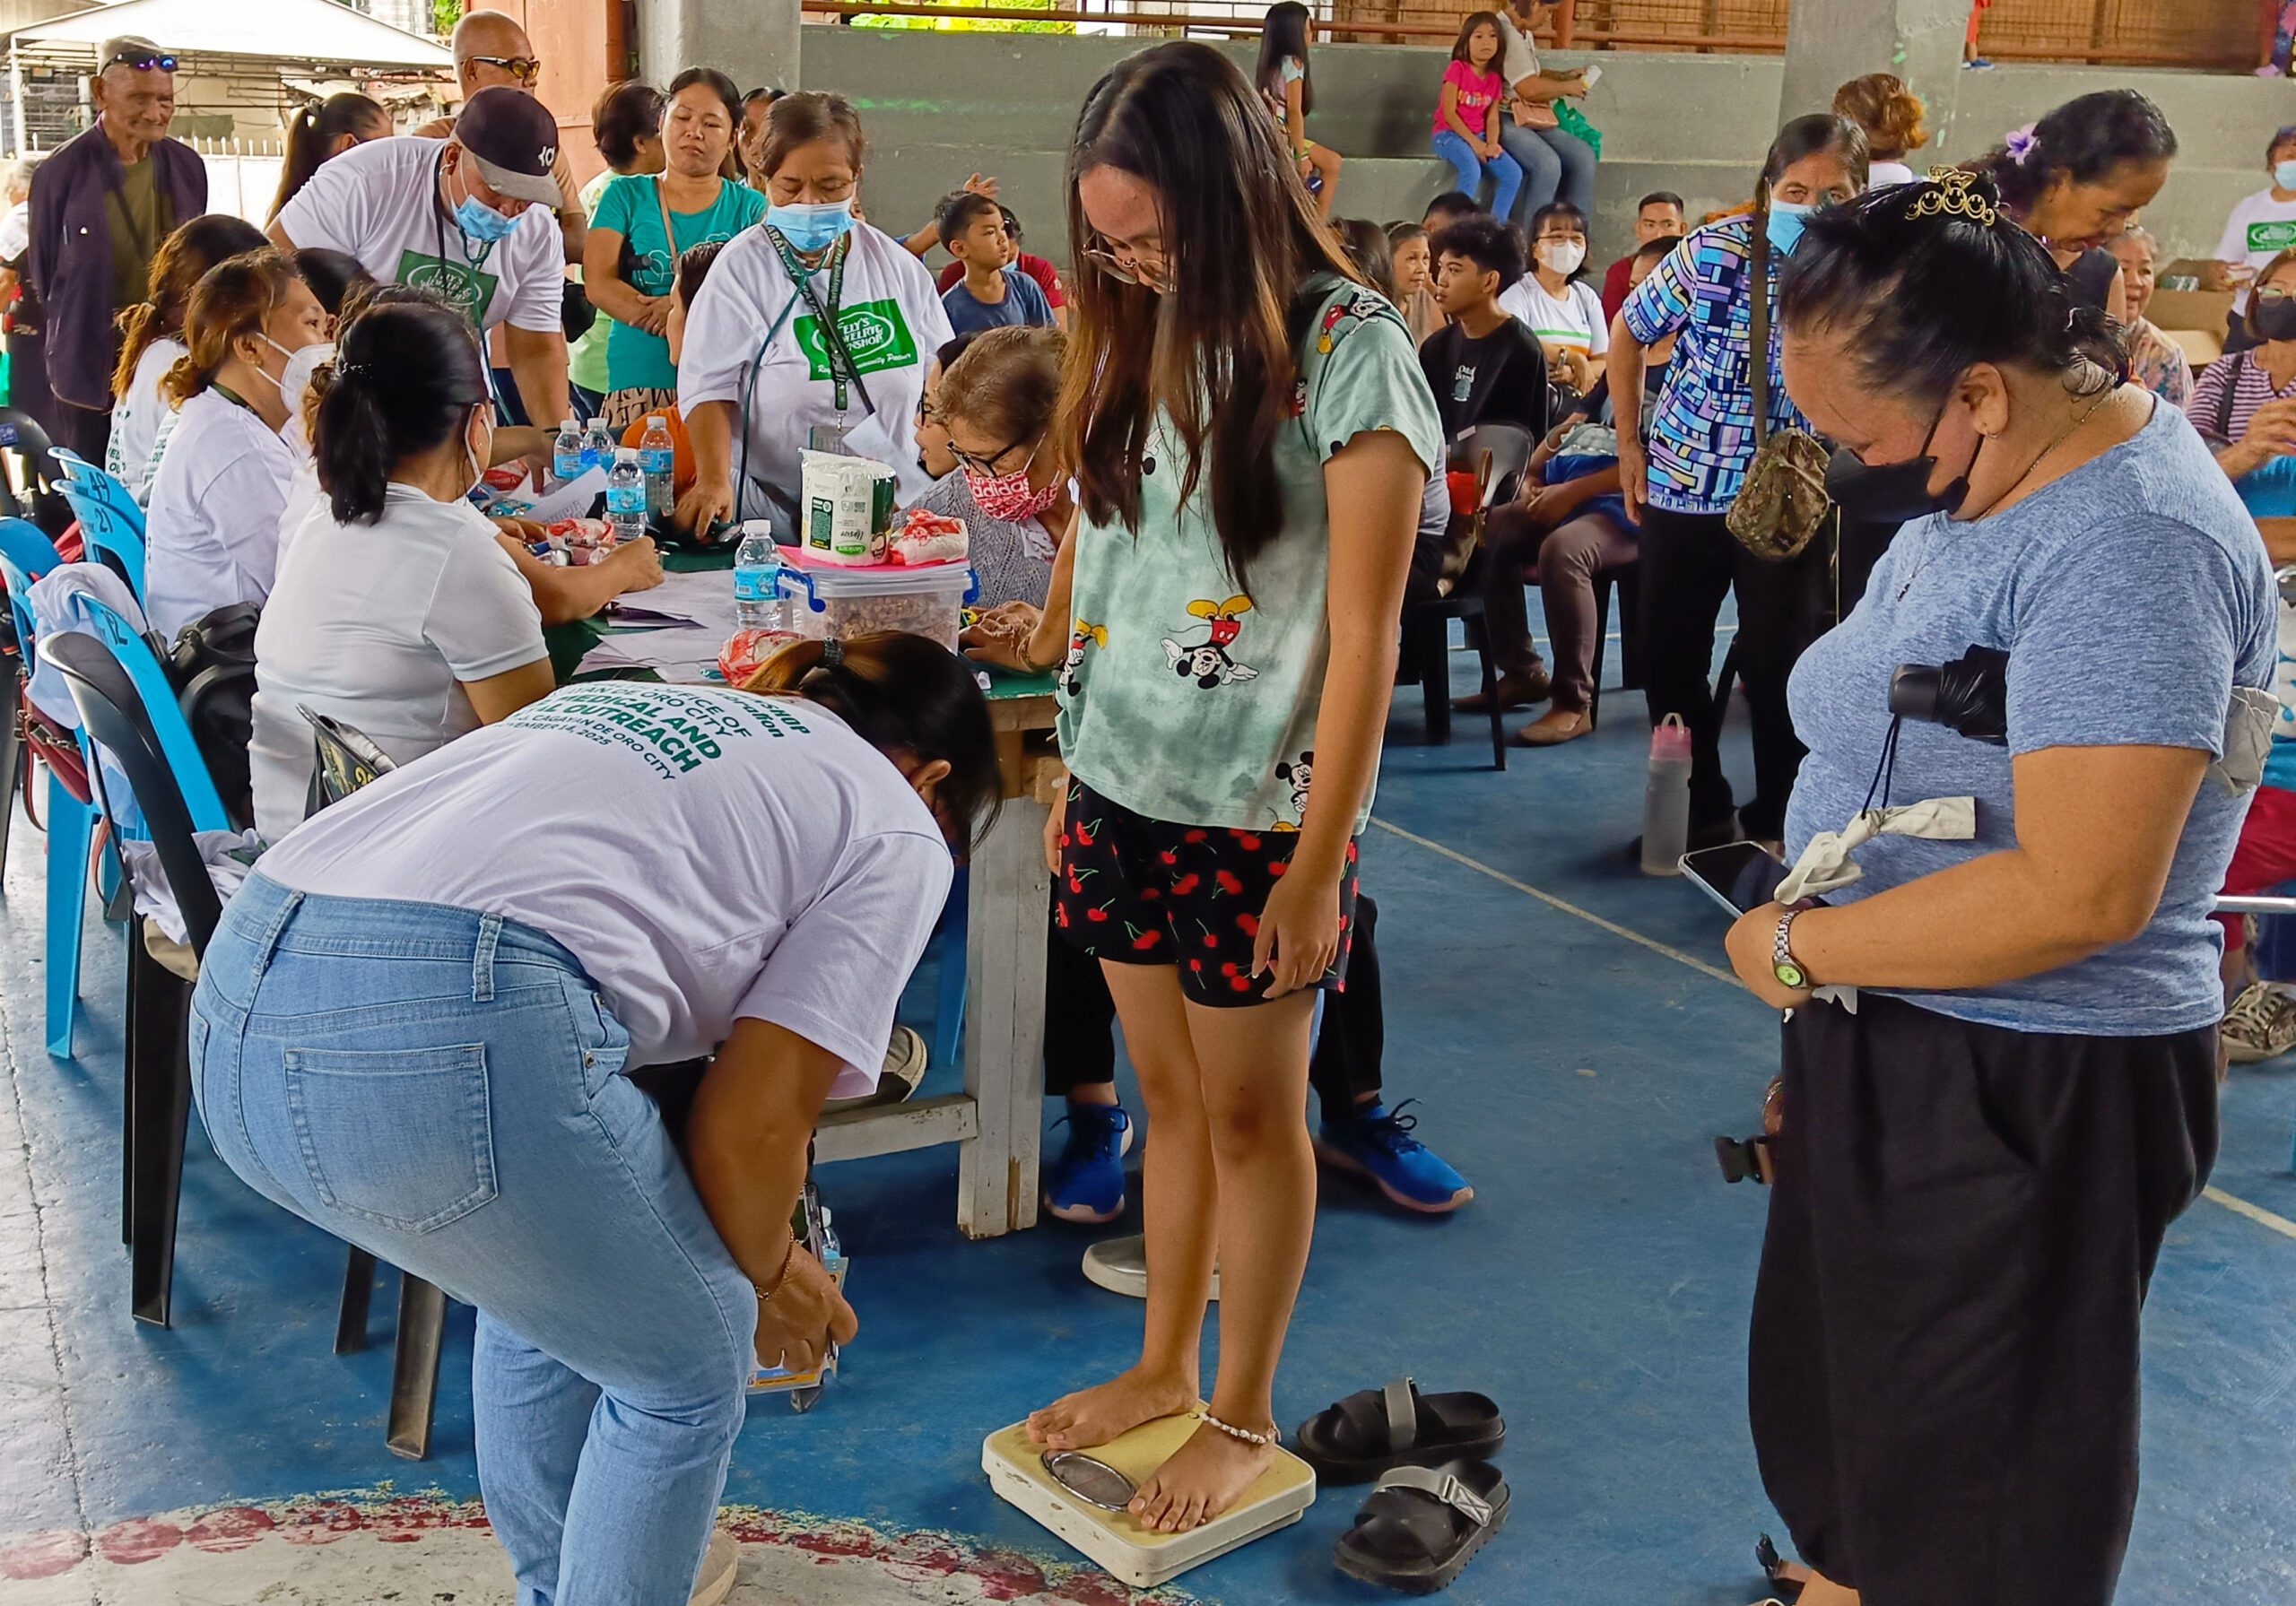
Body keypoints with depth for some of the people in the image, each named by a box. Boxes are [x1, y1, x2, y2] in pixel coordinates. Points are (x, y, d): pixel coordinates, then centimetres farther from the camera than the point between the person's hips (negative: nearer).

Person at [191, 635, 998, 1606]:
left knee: (549, 1276, 32)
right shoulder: (897, 831, 12)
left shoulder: (631, 702, 31)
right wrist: (765, 1277, 24)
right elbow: (751, 1117, 3)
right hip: (451, 1041, -8)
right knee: (689, 1361, 17)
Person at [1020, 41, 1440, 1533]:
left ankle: (1247, 1417, 24)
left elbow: (1363, 636, -14)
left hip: (1255, 808, -5)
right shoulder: (1139, 336, 6)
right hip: (1123, 785, 5)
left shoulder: (1347, 351, -13)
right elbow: (1105, 569, 11)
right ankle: (1164, 1369, 32)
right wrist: (1074, 766, 9)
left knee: (1252, 1114, 7)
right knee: (1168, 1093, 15)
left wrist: (1318, 865, -14)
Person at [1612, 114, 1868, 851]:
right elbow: (1629, 332, 4)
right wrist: (1629, 443, 4)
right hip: (1683, 485, 1)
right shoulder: (1714, 251, -10)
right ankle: (1699, 812, 25)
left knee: (1776, 663, 0)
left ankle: (1779, 820, 19)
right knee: (1668, 658, 7)